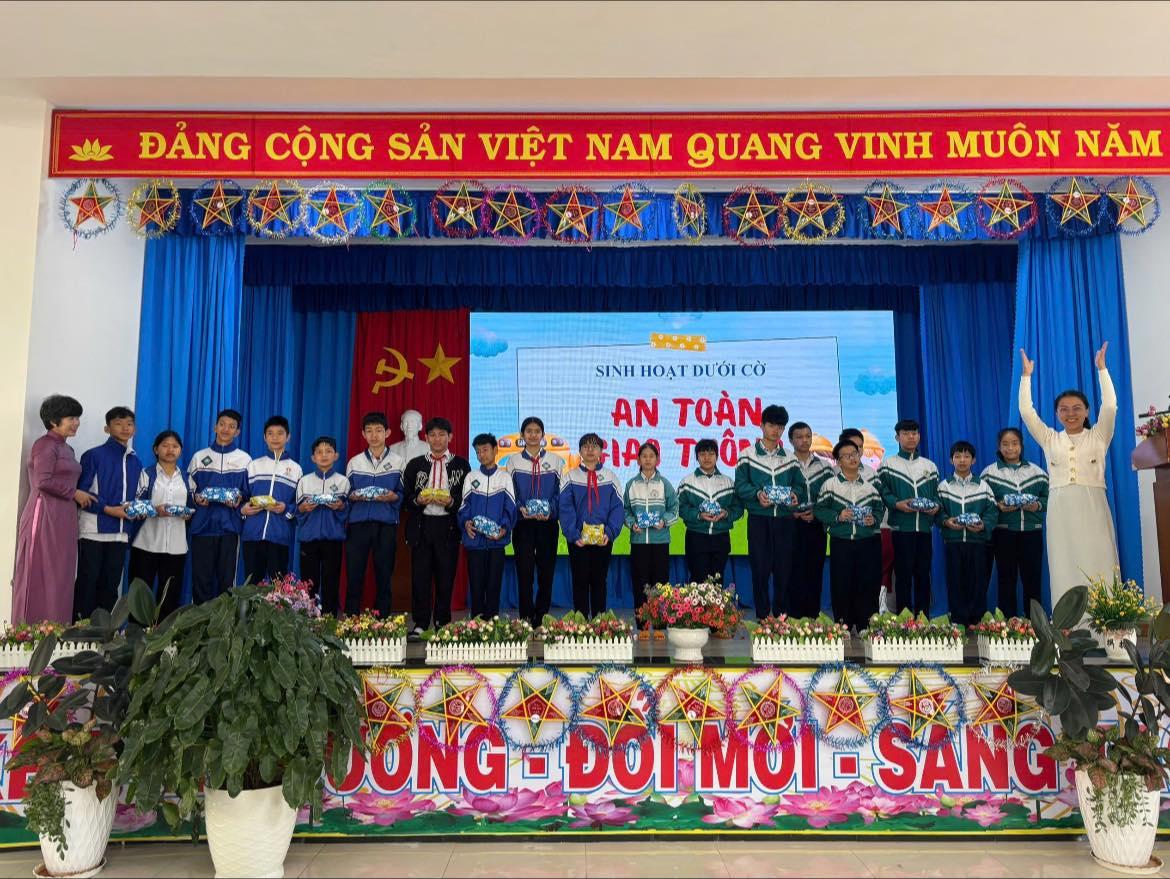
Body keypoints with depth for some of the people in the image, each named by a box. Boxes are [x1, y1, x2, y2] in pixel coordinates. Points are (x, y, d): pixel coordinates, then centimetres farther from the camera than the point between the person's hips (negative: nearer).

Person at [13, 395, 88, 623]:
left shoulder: (67, 449, 19)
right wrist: (75, 493, -9)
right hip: (45, 516, -8)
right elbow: (43, 482, -18)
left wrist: (78, 496, 6)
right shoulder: (45, 444, -7)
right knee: (41, 577, -5)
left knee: (60, 579, 6)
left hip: (64, 520, 8)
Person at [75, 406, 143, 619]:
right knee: (88, 583, -2)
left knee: (111, 584, 9)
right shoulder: (94, 456, -3)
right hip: (94, 531, -5)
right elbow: (81, 493, -9)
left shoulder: (135, 462, 14)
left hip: (120, 533, 5)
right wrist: (109, 509, -16)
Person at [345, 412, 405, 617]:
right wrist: (353, 496, -8)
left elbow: (404, 494, 6)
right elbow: (346, 493, 13)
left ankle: (381, 621, 12)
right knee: (354, 575, 0)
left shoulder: (398, 462, 7)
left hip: (386, 525, -1)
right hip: (358, 523, 1)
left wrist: (393, 497, -14)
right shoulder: (354, 462, 12)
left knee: (384, 576, 3)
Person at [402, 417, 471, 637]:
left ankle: (443, 624, 12)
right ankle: (420, 624, 7)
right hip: (421, 526, 1)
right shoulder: (415, 465, 12)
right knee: (420, 576, 0)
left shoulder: (461, 465, 8)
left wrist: (451, 502, -13)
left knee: (446, 576, 2)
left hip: (448, 526, -1)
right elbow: (406, 497, 9)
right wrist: (418, 501, -11)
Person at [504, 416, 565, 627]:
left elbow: (560, 492, 4)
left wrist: (550, 511, -14)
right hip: (523, 524, 0)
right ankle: (526, 621, 2)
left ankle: (542, 620, 12)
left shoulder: (555, 461, 7)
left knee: (546, 573, 2)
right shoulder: (513, 461, 7)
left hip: (547, 524, 1)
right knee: (524, 573, -4)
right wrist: (520, 508, -15)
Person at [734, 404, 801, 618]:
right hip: (758, 518, -3)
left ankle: (781, 616, 14)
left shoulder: (789, 458, 13)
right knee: (760, 569, -1)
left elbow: (797, 484, 10)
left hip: (784, 519, 3)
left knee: (784, 569, 4)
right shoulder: (747, 455, 4)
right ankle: (762, 617, 7)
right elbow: (740, 485, -3)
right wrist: (758, 494, -20)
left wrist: (795, 495, -13)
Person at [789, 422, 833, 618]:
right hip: (793, 526, -2)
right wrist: (793, 513, -12)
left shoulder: (824, 467, 10)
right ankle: (795, 619, 3)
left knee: (815, 574, 3)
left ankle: (813, 618, 11)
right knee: (795, 574, -4)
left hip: (817, 526, 2)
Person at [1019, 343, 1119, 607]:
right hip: (1061, 509, 1)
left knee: (1098, 563, -4)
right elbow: (1027, 412, 7)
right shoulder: (1050, 439, 13)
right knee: (1065, 565, -1)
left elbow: (1110, 406, -2)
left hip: (1092, 507, -1)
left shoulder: (1098, 436, 10)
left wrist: (1102, 369, -3)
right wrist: (1027, 375, 6)